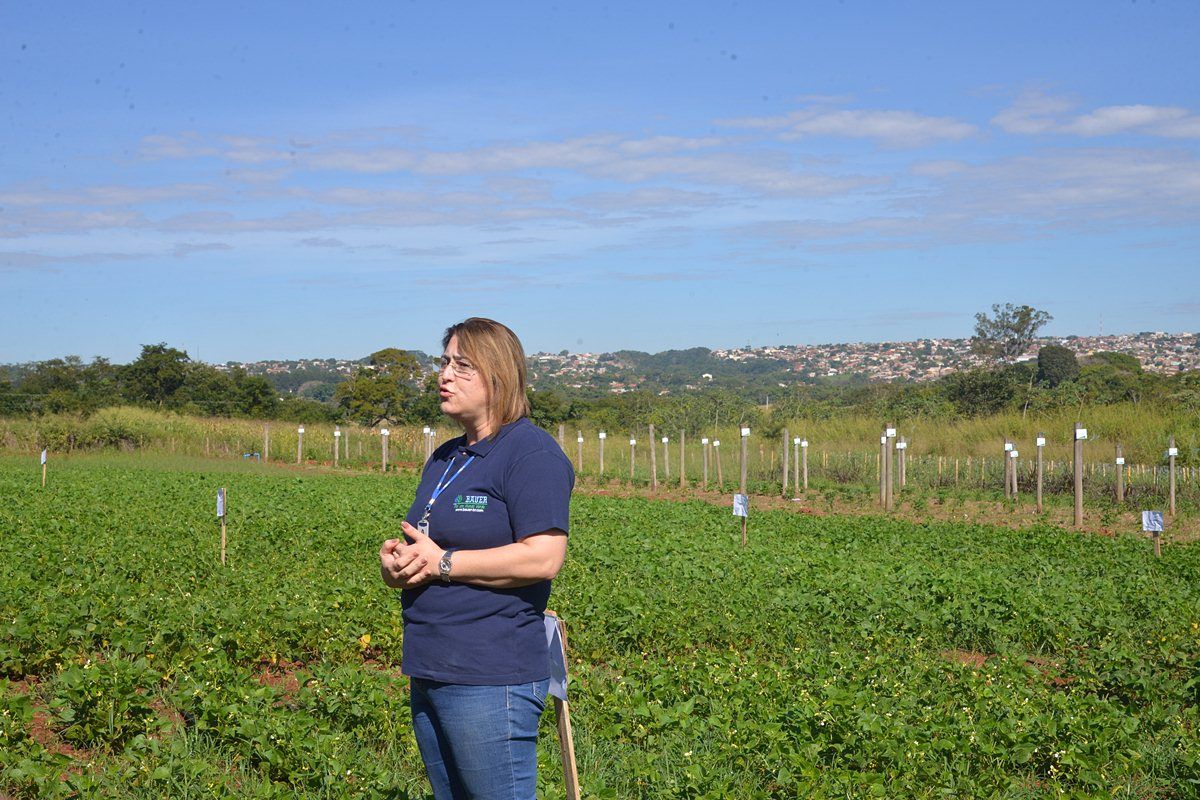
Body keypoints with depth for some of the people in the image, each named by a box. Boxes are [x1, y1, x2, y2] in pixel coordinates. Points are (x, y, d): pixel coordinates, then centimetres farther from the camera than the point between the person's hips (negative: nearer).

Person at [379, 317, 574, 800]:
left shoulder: (531, 453, -11)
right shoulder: (446, 458, 17)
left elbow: (543, 557, -21)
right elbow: (421, 544, 25)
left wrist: (441, 563, -16)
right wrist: (394, 561, 0)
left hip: (491, 683, -9)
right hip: (429, 675, 9)